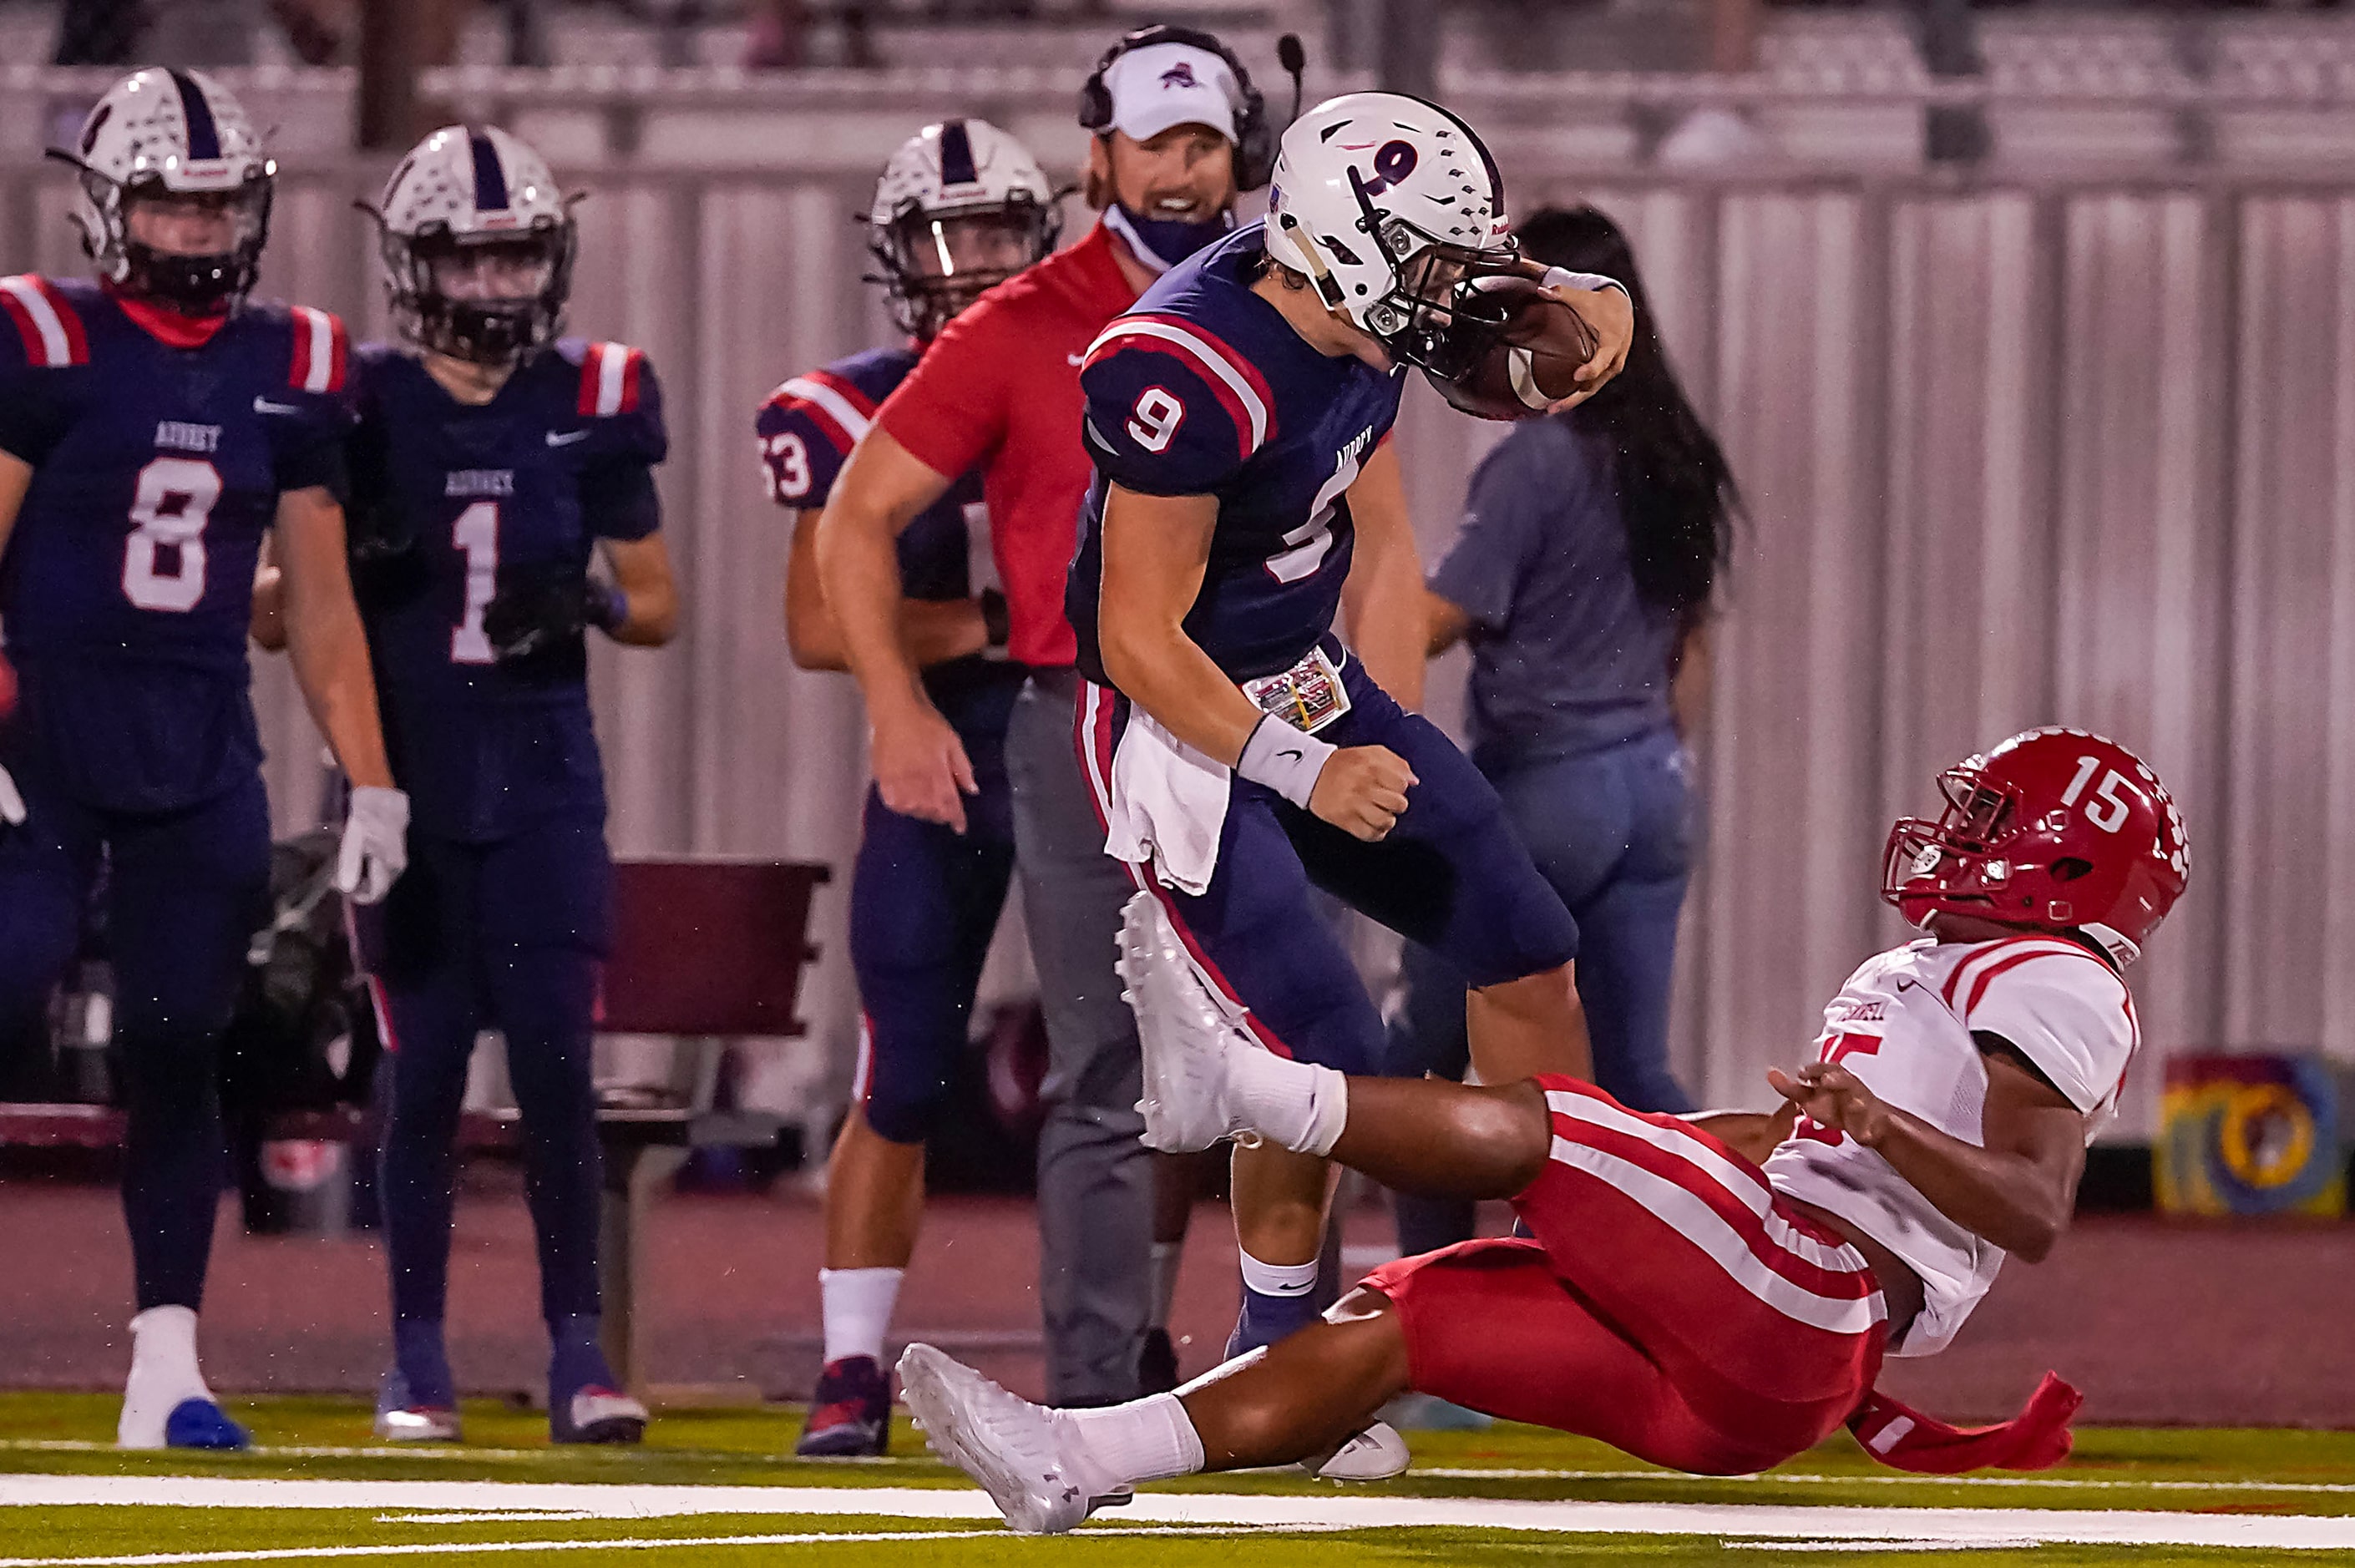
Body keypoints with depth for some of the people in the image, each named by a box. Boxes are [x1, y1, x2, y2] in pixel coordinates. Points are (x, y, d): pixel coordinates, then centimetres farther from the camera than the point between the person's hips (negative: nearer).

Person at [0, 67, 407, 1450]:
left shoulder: (289, 371, 8)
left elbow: (320, 599, 14)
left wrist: (371, 781, 10)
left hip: (201, 762, 4)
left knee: (179, 1054, 2)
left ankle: (168, 1364, 6)